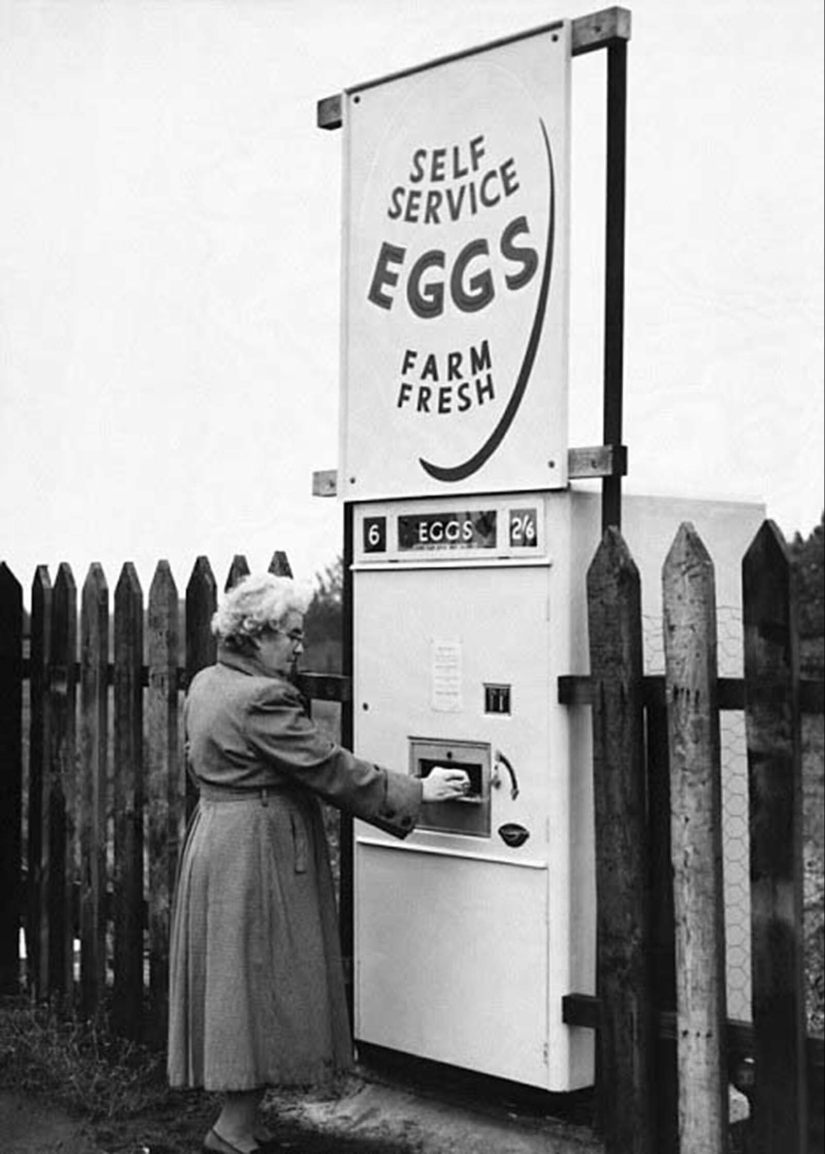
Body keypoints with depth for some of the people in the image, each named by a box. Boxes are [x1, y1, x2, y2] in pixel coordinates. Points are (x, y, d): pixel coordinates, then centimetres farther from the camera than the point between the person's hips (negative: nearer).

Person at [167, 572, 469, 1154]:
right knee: (263, 985, -1)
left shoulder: (206, 684, 9)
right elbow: (331, 769, -20)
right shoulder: (262, 698, -21)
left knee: (237, 987, 15)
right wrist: (417, 791, -12)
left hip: (217, 843, 10)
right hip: (260, 855, -10)